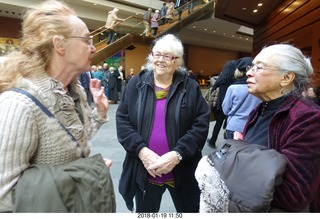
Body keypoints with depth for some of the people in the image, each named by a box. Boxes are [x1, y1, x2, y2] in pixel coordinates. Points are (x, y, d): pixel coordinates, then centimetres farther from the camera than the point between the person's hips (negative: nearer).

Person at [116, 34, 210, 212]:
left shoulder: (191, 87, -3)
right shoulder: (136, 84, 0)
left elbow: (202, 123, -7)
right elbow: (122, 119, -2)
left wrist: (177, 154, -18)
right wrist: (141, 150, -16)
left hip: (182, 170, 0)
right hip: (144, 170, 1)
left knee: (190, 210, 21)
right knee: (145, 211, 24)